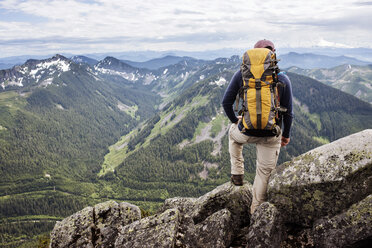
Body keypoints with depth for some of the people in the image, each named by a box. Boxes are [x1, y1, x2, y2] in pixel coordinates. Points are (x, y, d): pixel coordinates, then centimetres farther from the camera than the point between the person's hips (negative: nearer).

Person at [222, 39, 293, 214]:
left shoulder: (242, 74, -7)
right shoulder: (283, 79, -6)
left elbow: (226, 102, -4)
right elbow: (288, 112, -4)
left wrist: (234, 120, 15)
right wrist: (286, 134, 12)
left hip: (246, 132, 0)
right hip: (271, 136, 0)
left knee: (234, 134, 37)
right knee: (265, 172, 19)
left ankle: (237, 173, 32)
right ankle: (256, 210, 34)